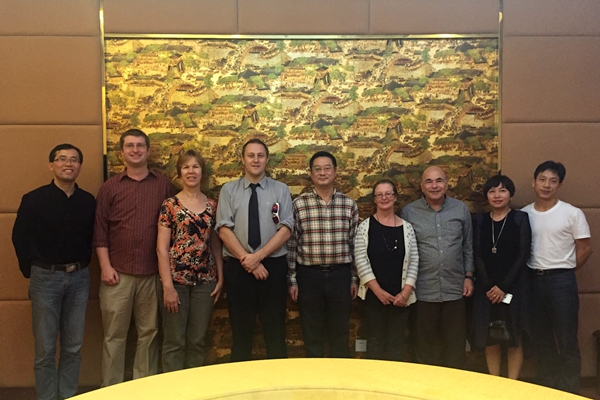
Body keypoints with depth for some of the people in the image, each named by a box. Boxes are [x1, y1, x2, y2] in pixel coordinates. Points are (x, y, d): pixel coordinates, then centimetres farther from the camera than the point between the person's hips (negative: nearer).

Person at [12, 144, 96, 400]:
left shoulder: (88, 201, 3)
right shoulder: (34, 200, -5)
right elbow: (20, 239, -1)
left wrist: (81, 265, 2)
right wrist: (32, 272, -1)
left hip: (79, 278, 3)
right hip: (46, 278, -2)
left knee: (73, 346, 10)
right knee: (45, 348, 5)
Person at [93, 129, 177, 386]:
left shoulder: (164, 186, 5)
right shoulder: (110, 187, 4)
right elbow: (99, 230, 1)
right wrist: (105, 266, -7)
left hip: (153, 273, 1)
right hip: (118, 272, 0)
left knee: (149, 332, 10)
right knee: (114, 334, 7)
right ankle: (111, 388, 20)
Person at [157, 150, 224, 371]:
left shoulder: (212, 205, 7)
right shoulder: (170, 205, -3)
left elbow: (216, 245, 11)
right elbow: (162, 248, -7)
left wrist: (220, 278, 5)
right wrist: (167, 286, -12)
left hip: (205, 281, 3)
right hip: (176, 279, -3)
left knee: (197, 340, 12)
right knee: (174, 341, 5)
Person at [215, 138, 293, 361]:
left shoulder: (281, 190, 5)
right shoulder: (228, 190, 5)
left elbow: (285, 230, -4)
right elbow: (224, 230, -4)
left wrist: (258, 256, -14)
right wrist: (247, 260, -13)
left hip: (273, 266, 0)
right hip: (238, 267, 0)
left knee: (275, 331, 8)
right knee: (241, 331, 10)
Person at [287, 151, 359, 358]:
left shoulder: (349, 204, 3)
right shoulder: (298, 204, -2)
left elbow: (354, 243, 6)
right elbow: (291, 244, -1)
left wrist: (354, 278, 5)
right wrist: (292, 279, -3)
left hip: (340, 275, 1)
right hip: (309, 275, -1)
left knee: (340, 332, 12)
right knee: (312, 333, 10)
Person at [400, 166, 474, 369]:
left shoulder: (461, 209, 3)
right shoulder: (409, 212, -3)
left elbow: (468, 246, 10)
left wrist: (469, 276, 5)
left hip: (454, 289, 2)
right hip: (423, 291, -1)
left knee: (456, 343, 12)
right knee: (424, 343, 12)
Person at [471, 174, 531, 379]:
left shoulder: (521, 218, -1)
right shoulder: (480, 220, 6)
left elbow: (523, 255, -7)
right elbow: (477, 255, 2)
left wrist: (504, 286, -12)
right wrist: (488, 286, -9)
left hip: (514, 286, -2)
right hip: (486, 287, 3)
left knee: (514, 338, 4)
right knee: (489, 338, 7)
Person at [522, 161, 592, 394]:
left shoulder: (572, 213, -5)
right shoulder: (523, 215, 3)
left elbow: (585, 248, -1)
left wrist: (563, 271, 2)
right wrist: (537, 272, 3)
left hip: (561, 281, -3)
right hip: (533, 280, 3)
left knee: (567, 340, 3)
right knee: (541, 339, 13)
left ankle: (570, 390, 18)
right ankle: (546, 386, 28)